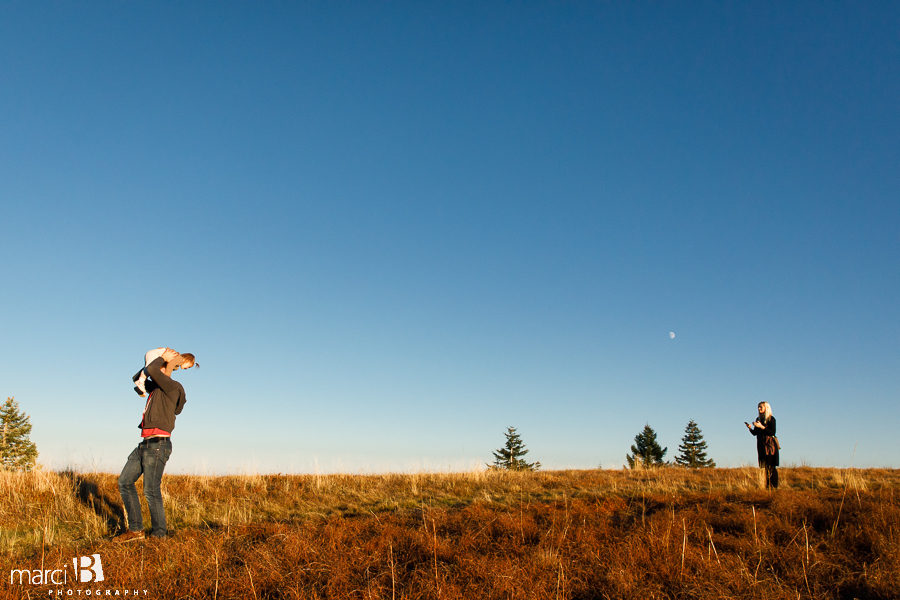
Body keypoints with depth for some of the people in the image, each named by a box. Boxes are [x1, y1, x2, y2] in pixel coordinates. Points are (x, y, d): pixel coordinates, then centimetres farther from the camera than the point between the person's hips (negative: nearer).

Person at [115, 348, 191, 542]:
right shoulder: (156, 387, 19)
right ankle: (135, 530, 13)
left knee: (151, 490, -7)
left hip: (158, 444, -10)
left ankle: (159, 534, 6)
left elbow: (151, 370, -20)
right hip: (146, 444, 10)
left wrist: (163, 357, 0)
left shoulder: (172, 386, -7)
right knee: (125, 481, 9)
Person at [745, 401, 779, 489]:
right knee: (765, 466, 3)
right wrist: (750, 428, -6)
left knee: (771, 466, -9)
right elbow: (755, 433, 14)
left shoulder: (771, 419, -4)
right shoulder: (758, 419, 14)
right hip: (761, 445, 6)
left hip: (770, 445, -6)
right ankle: (767, 487, 3)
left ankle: (774, 487, -8)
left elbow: (772, 432, -14)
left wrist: (761, 427, -21)